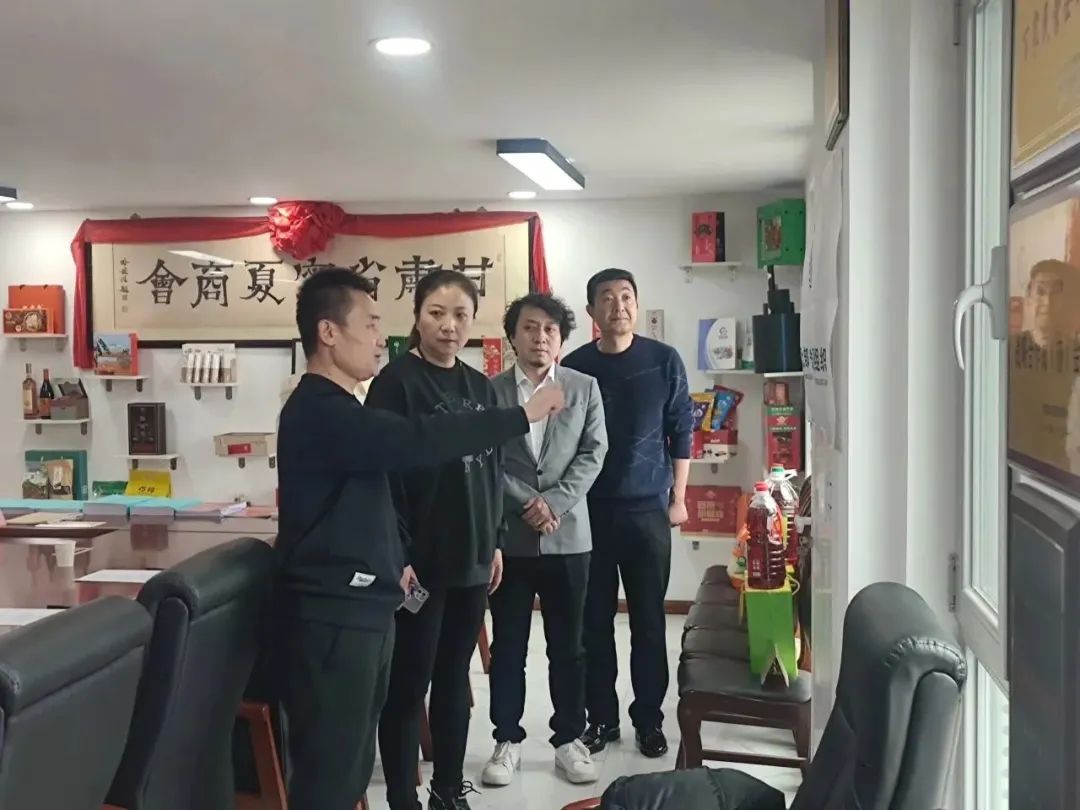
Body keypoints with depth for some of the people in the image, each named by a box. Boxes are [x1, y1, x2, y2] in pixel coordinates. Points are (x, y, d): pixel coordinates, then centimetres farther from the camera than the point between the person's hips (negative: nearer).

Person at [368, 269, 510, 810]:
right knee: (408, 684, 2)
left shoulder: (480, 387, 10)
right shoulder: (396, 381, -9)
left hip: (471, 557, 6)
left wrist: (494, 542, 13)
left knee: (455, 678, 15)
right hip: (420, 560, -6)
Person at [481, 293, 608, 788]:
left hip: (568, 536, 1)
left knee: (568, 646, 9)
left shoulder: (585, 389, 6)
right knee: (507, 646, 7)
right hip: (508, 537, -1)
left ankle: (569, 740, 21)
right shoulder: (489, 391, 1)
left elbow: (593, 453, -1)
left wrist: (554, 501, -13)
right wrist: (529, 505, -13)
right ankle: (507, 741, 19)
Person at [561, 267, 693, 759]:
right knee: (594, 620, 6)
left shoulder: (664, 361, -1)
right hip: (588, 510, 1)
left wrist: (678, 498, 1)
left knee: (649, 621, 6)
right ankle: (601, 717, 19)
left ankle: (649, 720, 19)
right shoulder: (574, 367, 0)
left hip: (648, 509, 0)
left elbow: (681, 431, 4)